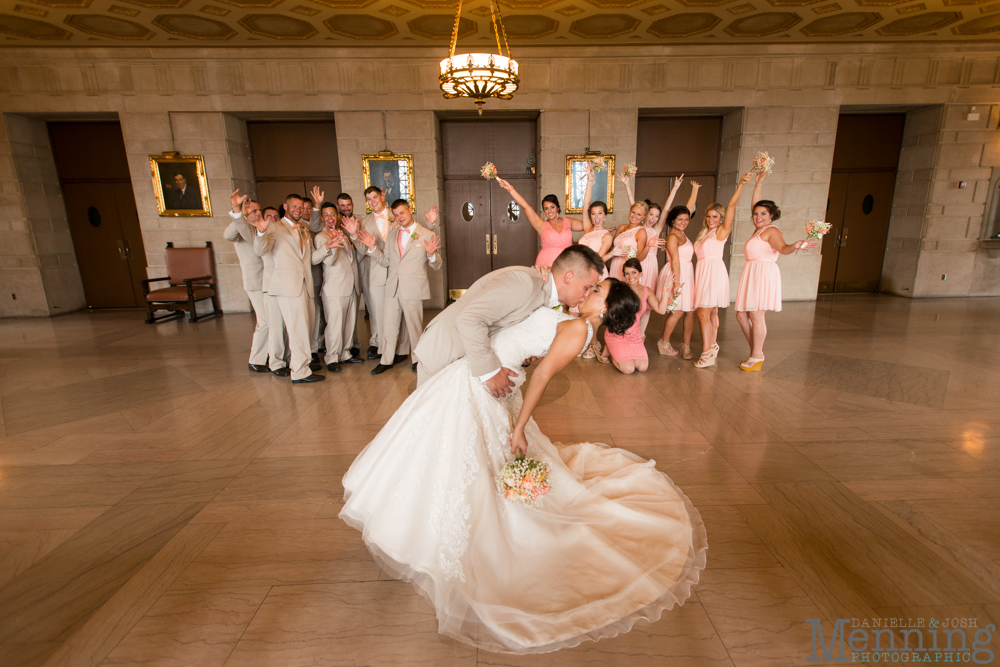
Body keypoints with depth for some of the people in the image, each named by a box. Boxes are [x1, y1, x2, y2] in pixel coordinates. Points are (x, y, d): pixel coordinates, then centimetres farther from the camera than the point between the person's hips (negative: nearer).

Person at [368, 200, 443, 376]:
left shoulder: (427, 236, -3)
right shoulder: (392, 235, 12)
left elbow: (437, 267, -3)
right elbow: (385, 261, 15)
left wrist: (431, 255, -24)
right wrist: (373, 247, 0)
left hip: (413, 289, -4)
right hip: (392, 288, 5)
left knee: (414, 326, 7)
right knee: (389, 325, 10)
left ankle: (417, 359, 24)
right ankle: (387, 360, 24)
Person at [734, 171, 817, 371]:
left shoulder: (771, 231, -6)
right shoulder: (758, 230, 18)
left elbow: (783, 248, -23)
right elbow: (756, 203, 27)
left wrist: (795, 246, -43)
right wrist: (759, 183, 25)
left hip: (764, 274, -9)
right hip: (752, 275, 9)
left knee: (756, 315, -8)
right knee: (741, 315, 8)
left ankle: (756, 358, -1)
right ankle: (756, 352, 17)